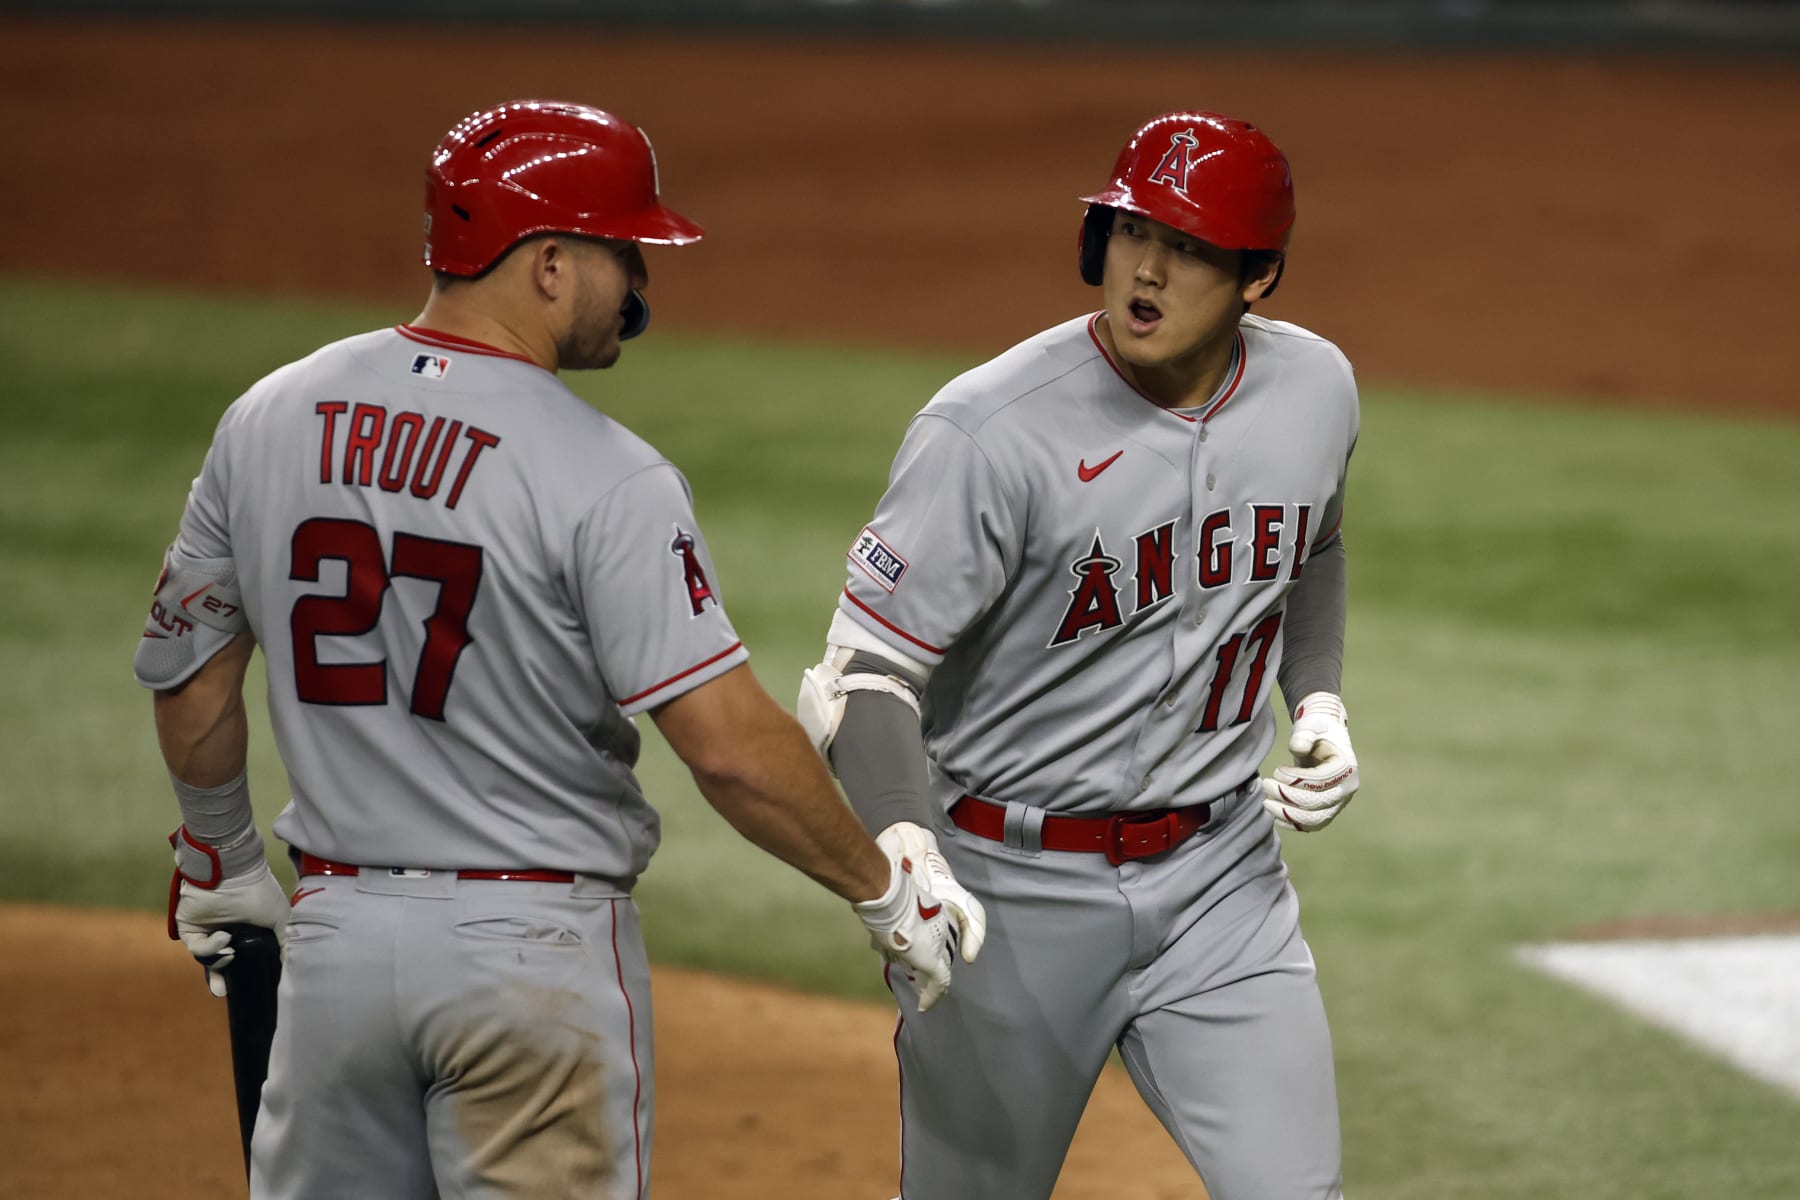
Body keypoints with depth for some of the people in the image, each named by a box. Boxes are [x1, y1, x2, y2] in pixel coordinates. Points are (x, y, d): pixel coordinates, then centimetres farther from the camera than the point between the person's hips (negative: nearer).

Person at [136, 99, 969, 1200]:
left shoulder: (268, 421, 2)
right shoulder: (604, 477, -16)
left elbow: (187, 671, 12)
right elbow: (729, 742, -20)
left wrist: (218, 860, 28)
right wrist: (886, 891, -7)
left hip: (336, 932, 5)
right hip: (537, 946, -5)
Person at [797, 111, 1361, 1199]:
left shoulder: (1316, 389, -1)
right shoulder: (991, 432, -20)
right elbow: (868, 672, -20)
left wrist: (1320, 701, 5)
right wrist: (903, 845, -37)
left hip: (1222, 874, 4)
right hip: (1015, 885, -4)